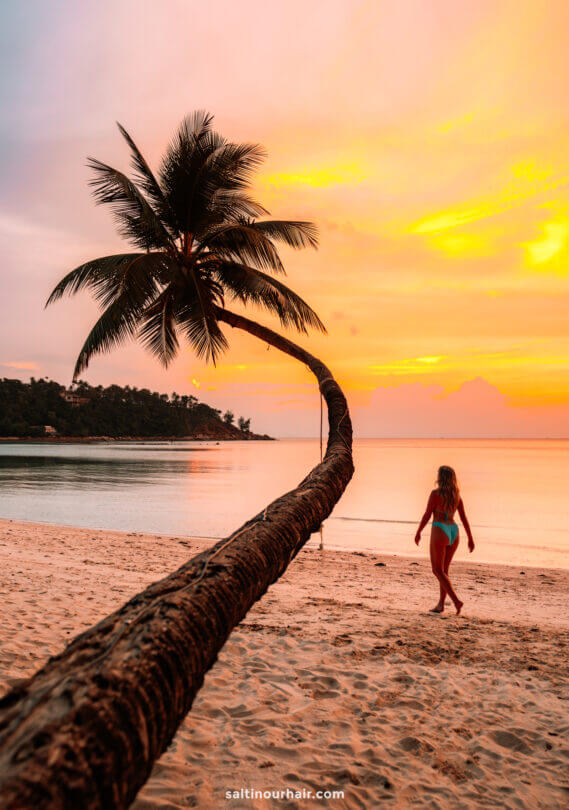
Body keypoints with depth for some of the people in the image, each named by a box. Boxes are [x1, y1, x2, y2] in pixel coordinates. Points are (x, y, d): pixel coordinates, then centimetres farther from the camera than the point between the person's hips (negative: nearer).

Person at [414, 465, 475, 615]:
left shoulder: (435, 493, -11)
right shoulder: (456, 495, 6)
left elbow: (427, 515, -8)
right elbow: (464, 518, 6)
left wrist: (418, 533, 2)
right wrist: (470, 538, 11)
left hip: (439, 532, -6)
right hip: (453, 532, 6)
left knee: (438, 571, 3)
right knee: (444, 570, 16)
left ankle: (456, 601, -10)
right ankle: (441, 604, 17)